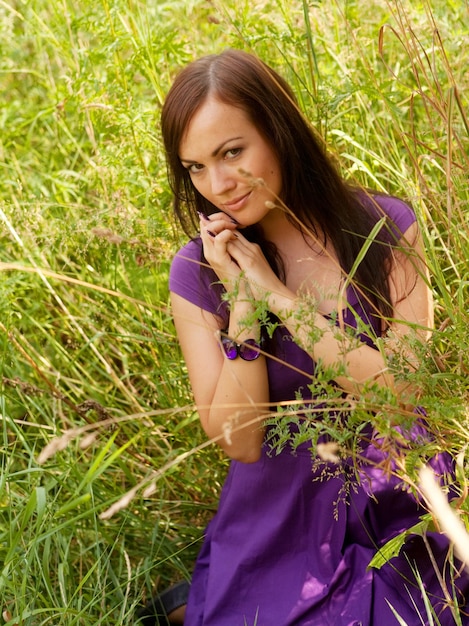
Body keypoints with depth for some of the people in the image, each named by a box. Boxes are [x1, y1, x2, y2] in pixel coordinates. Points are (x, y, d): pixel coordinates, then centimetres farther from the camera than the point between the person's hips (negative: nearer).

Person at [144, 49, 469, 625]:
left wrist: (277, 295, -20)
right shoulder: (198, 272, -7)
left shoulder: (384, 227, -8)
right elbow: (239, 441, -11)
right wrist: (242, 302, -22)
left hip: (401, 514, 0)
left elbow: (405, 393, -16)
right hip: (277, 530, 0)